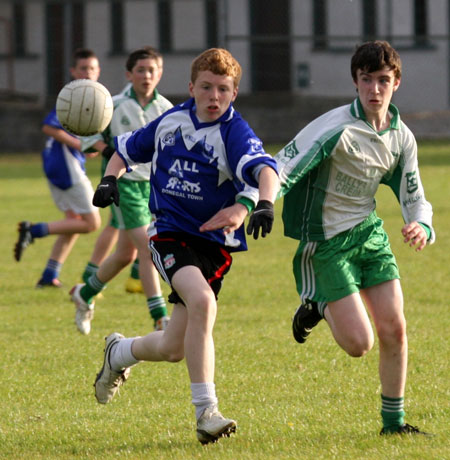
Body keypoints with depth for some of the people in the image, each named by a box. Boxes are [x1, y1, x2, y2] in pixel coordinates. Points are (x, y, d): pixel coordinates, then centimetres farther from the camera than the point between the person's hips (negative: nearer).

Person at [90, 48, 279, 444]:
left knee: (172, 349, 1)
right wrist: (110, 179, 3)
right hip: (170, 234, 0)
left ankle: (119, 352, 38)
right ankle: (206, 411, -25)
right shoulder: (171, 122, 4)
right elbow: (128, 149, 22)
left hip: (214, 243, 0)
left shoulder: (235, 133, -10)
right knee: (202, 301, -30)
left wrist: (264, 203, -51)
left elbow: (264, 168, -30)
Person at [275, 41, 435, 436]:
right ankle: (316, 307, 22)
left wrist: (421, 227, -15)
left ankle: (394, 420, 16)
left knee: (394, 329, 0)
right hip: (326, 242, -6)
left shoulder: (401, 137, 0)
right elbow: (282, 168, -25)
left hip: (369, 233, 6)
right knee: (359, 343, -10)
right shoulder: (336, 128, -21)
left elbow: (414, 197, 9)